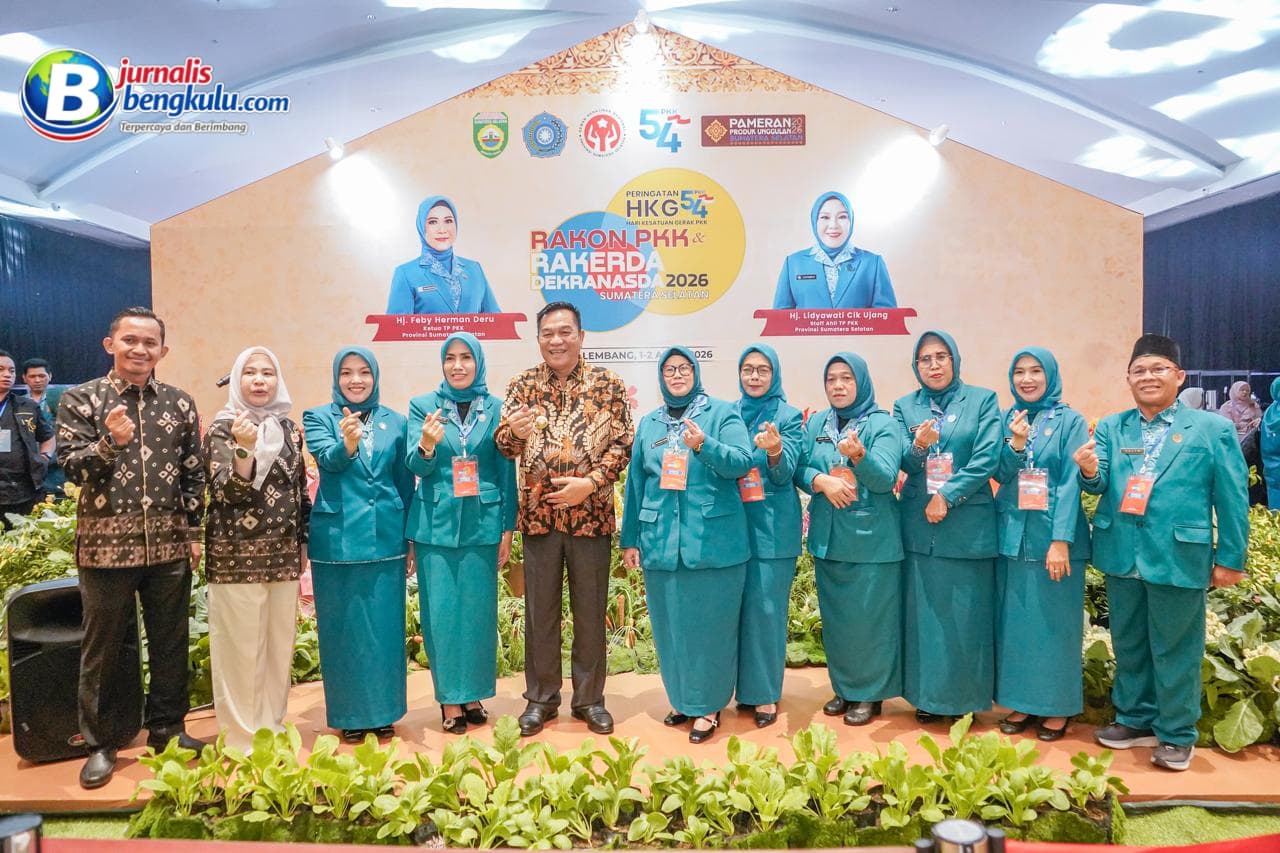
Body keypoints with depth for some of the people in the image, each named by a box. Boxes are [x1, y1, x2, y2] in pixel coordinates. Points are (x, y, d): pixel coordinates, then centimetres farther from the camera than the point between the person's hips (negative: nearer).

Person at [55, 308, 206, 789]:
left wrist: (196, 532, 4)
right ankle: (101, 742, 24)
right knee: (102, 646, 9)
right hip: (106, 544, -2)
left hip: (169, 545, 2)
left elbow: (195, 474, 8)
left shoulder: (179, 403, 6)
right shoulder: (82, 399, -1)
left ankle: (168, 728, 28)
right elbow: (70, 466, -7)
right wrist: (109, 443, -25)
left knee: (171, 641, 11)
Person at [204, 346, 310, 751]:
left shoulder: (289, 428, 9)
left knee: (280, 644, 11)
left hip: (282, 554, 5)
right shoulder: (223, 428, -5)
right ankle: (241, 739, 15)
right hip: (237, 556, -5)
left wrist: (303, 542, 13)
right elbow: (228, 493, -16)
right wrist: (244, 449, -30)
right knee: (241, 647, 1)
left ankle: (272, 729, 26)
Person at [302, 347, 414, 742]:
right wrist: (347, 444, -39)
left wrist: (409, 534, 11)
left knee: (384, 626, 9)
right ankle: (350, 714, 20)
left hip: (385, 537, 2)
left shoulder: (395, 421, 7)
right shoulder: (318, 418, 1)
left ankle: (383, 710, 23)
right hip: (337, 538, -2)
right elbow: (327, 460, -18)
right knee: (343, 628, 6)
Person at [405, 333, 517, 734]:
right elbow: (416, 466, -6)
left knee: (478, 611, 8)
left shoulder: (496, 408, 3)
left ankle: (474, 694, 23)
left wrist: (507, 529, 1)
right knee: (441, 612, 3)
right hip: (436, 524, 0)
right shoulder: (423, 406, 2)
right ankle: (449, 699, 17)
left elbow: (506, 472, 4)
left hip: (482, 524, 1)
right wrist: (426, 446, -29)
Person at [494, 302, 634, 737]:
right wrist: (515, 433, -25)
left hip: (591, 514, -1)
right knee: (540, 610, 10)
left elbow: (622, 444, -3)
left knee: (590, 610, 9)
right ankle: (540, 698, 25)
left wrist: (589, 482, -16)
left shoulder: (608, 385, 0)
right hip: (538, 514, 1)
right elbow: (504, 444, -2)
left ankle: (590, 698, 24)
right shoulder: (523, 385, 4)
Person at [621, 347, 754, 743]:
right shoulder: (649, 423, 12)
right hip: (661, 541, 4)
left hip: (713, 540, -4)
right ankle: (682, 699, 29)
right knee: (670, 626, 12)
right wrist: (630, 539, 12)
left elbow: (742, 462, -13)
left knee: (710, 625, 3)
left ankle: (708, 705, 17)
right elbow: (635, 483, 13)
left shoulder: (723, 413, -1)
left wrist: (704, 445, -30)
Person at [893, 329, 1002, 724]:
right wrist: (918, 446, -23)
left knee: (966, 613, 4)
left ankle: (966, 697, 17)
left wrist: (947, 496, -15)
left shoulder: (982, 400, 2)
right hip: (920, 525, 2)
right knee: (925, 612, 7)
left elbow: (987, 458, -8)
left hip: (968, 525, -2)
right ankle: (928, 695, 19)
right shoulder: (905, 407, 8)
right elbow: (902, 463, -1)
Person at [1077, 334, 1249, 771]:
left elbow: (1232, 500, -2)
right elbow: (1100, 483, -5)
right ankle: (1135, 720, 33)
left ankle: (1176, 734, 24)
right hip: (1122, 555, 4)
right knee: (1128, 644, 16)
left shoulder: (1213, 428, -3)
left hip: (1179, 558, -3)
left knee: (1174, 649, 8)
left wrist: (1230, 558, -3)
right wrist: (1089, 471, -28)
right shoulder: (1110, 428, 6)